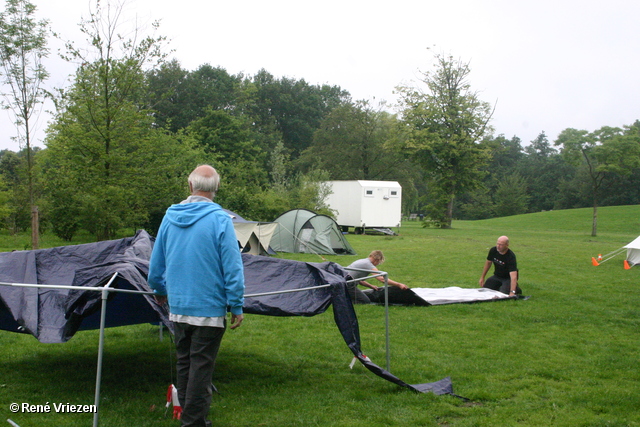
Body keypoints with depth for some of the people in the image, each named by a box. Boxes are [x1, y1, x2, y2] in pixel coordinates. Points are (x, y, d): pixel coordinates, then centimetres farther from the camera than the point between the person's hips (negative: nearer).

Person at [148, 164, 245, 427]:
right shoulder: (219, 219, -13)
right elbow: (232, 267, -13)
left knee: (184, 362, 17)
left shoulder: (170, 216, 3)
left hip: (177, 306, 5)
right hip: (209, 307, -5)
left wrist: (160, 290, 29)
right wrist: (237, 306, -5)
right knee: (201, 366, 2)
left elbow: (156, 261, 13)